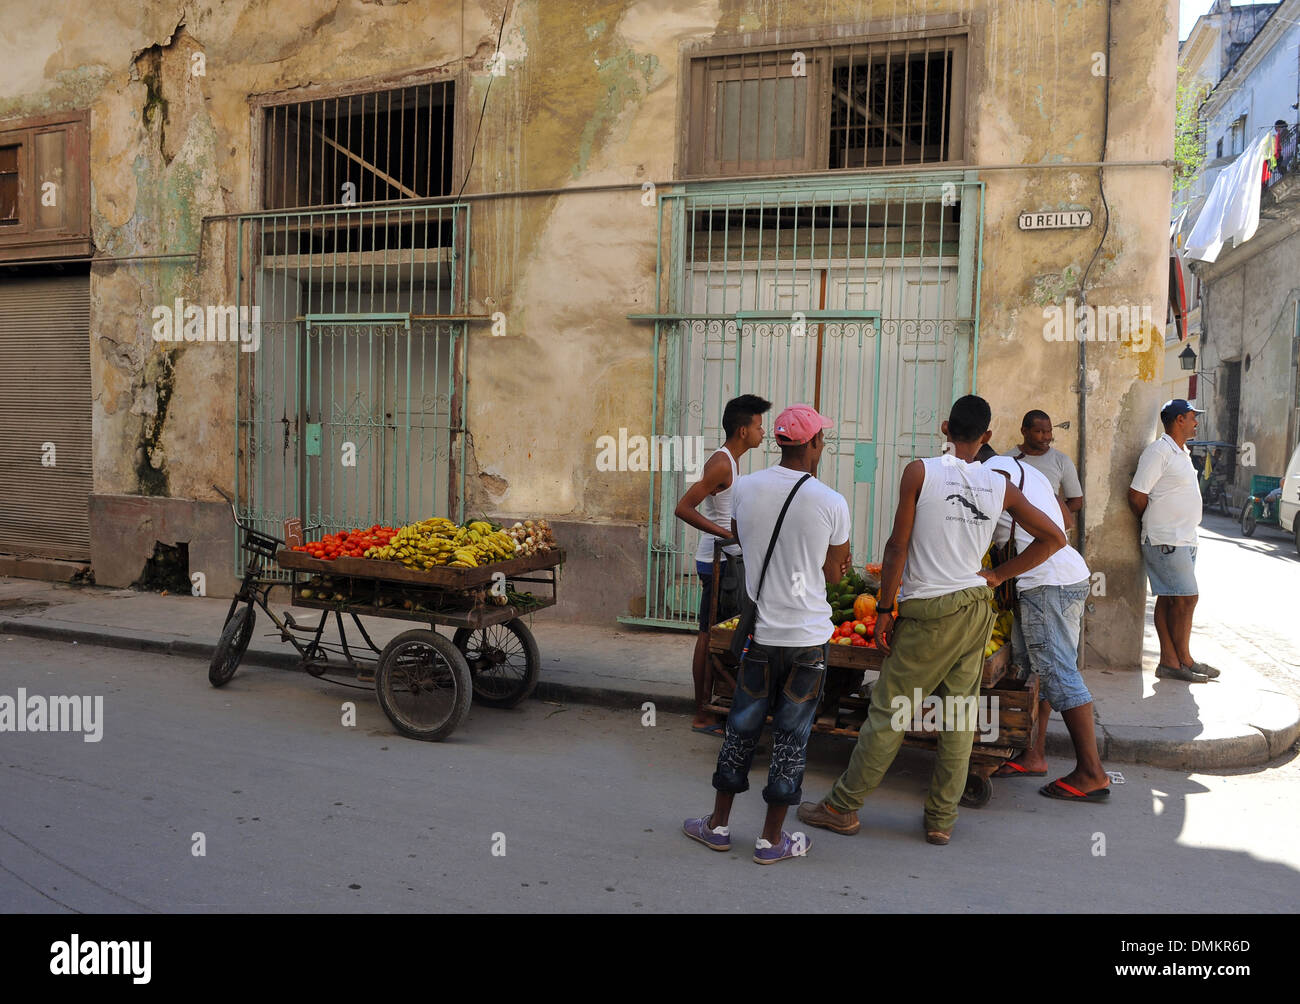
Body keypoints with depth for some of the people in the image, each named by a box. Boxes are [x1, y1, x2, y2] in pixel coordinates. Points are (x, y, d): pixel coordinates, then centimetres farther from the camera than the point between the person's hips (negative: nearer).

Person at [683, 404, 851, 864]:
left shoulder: (744, 488, -3)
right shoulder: (832, 503, -10)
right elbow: (833, 575, -2)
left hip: (758, 631, 2)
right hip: (808, 636, -2)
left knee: (741, 729, 15)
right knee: (791, 737, 9)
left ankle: (718, 824, 27)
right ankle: (772, 839, 20)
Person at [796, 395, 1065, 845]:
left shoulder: (920, 471, -9)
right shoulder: (1000, 486, 4)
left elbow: (898, 546, -11)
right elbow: (1053, 537, 11)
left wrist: (883, 610, -5)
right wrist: (999, 575, 13)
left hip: (929, 611, -4)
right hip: (977, 607, 5)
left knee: (889, 711, 2)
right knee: (959, 715, 10)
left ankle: (843, 807, 12)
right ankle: (941, 819, 19)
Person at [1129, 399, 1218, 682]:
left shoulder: (1182, 453, 17)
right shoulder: (1159, 452, -13)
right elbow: (1137, 495, -15)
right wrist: (1151, 524, 0)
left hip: (1184, 539, 9)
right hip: (1166, 541, -9)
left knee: (1169, 601, 8)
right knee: (1186, 598, -6)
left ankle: (1170, 661, 11)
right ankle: (1184, 661, 5)